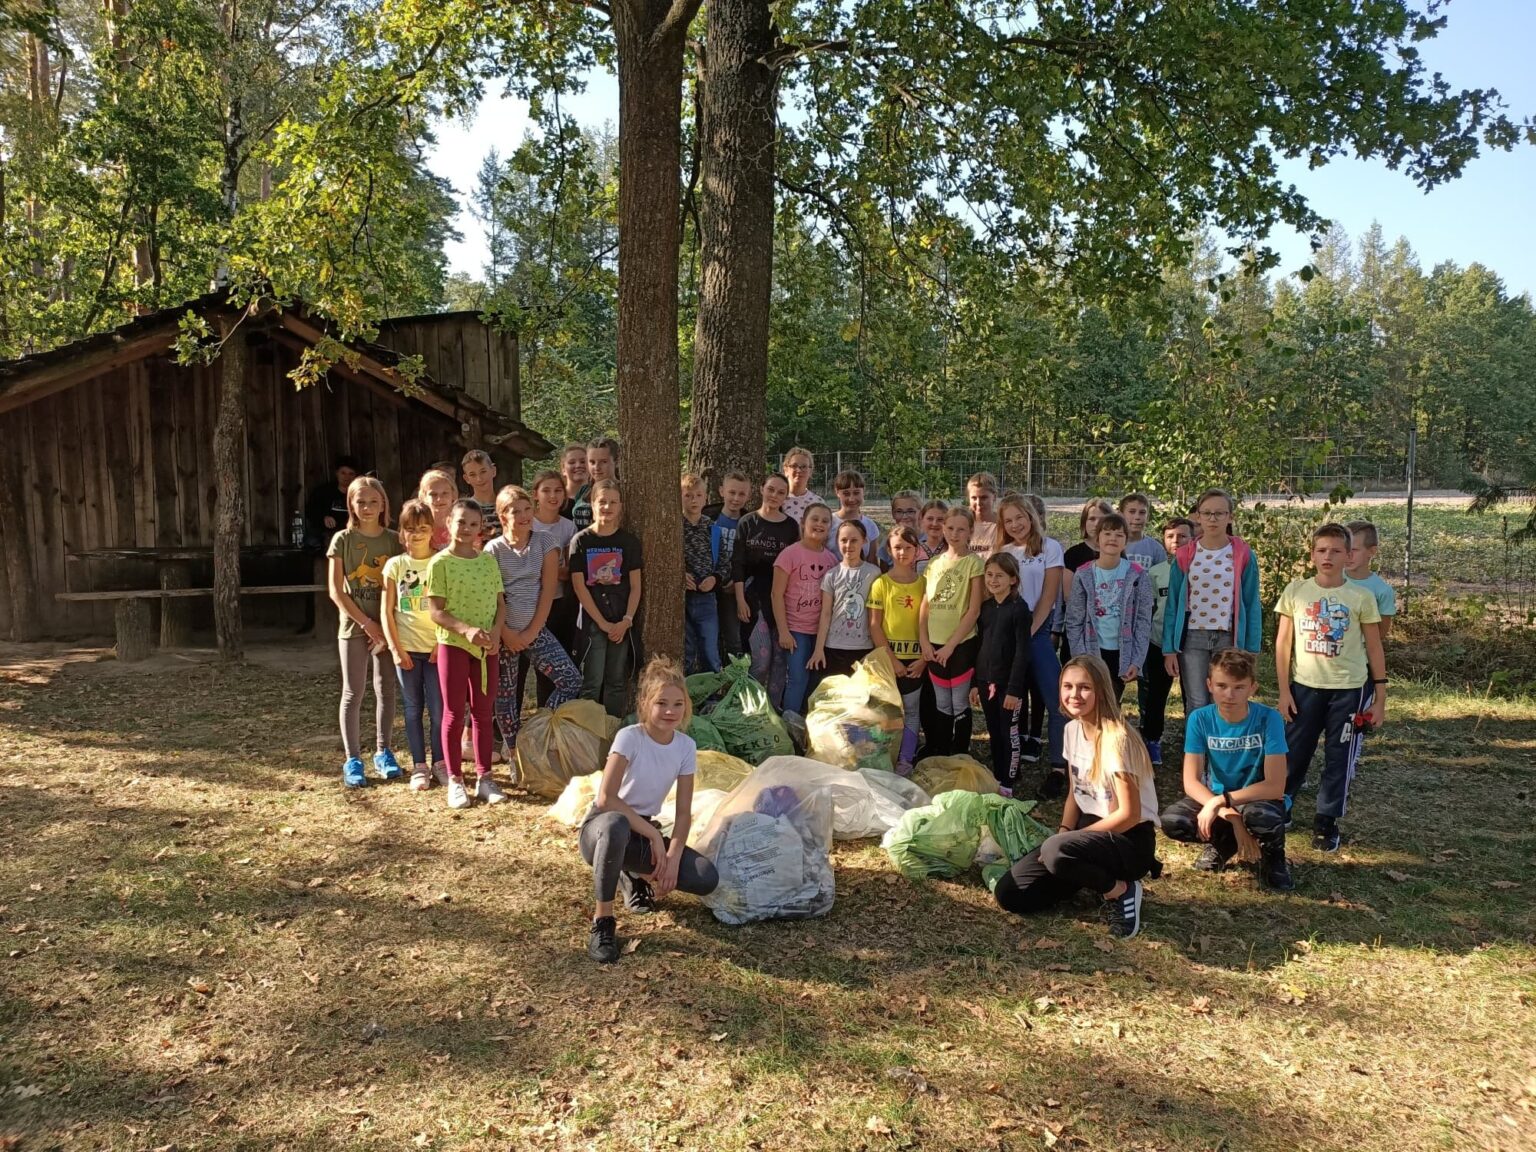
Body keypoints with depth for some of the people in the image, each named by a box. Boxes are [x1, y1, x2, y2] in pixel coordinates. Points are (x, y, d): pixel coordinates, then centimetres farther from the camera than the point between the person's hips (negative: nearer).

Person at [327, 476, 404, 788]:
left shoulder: (394, 540, 2)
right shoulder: (343, 540, -3)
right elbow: (335, 591, -5)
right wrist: (367, 623, -11)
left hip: (387, 626, 2)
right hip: (354, 625, -2)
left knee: (386, 689, 8)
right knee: (353, 693, 1)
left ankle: (382, 752, 20)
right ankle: (352, 759, 8)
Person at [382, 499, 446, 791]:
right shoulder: (395, 565, 3)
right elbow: (387, 611, 2)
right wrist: (395, 648, -4)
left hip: (437, 647, -1)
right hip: (406, 649, 1)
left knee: (438, 708, -1)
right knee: (413, 708, 7)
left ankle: (440, 764, 13)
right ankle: (419, 767, 15)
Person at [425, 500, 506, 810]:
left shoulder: (489, 561, 7)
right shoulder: (440, 563, -6)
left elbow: (500, 603, 9)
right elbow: (436, 611, -10)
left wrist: (495, 630, -10)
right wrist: (466, 629, -23)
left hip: (486, 645, 4)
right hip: (453, 643, -4)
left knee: (483, 712, 9)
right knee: (454, 713, 4)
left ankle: (484, 778, 17)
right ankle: (455, 781, 12)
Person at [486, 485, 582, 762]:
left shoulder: (546, 541, 2)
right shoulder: (494, 549, -1)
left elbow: (548, 589, -3)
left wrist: (532, 631, -8)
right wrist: (506, 633, -12)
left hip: (536, 629, 1)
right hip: (504, 632, -1)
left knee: (571, 681, -12)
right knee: (504, 695, 4)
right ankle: (514, 756, 18)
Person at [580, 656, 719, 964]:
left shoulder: (686, 746, -6)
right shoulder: (629, 737, -20)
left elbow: (684, 812, -4)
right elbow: (606, 798, -26)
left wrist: (672, 858, -20)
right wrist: (654, 836, -24)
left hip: (645, 830, 5)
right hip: (601, 827, -5)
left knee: (706, 879, -17)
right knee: (616, 824, -44)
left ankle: (636, 875, 12)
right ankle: (602, 921, -25)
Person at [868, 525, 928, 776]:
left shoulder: (924, 583, 3)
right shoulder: (881, 584, -2)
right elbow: (874, 626, -4)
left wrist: (924, 658, -6)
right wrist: (891, 659, -9)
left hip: (916, 660, 2)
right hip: (888, 658, -2)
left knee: (911, 712, 7)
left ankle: (905, 762, 13)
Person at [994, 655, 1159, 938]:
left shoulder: (1116, 738, -21)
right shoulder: (1072, 729, 3)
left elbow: (1129, 815, -20)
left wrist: (1066, 840, -17)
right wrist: (1063, 832, -6)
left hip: (1130, 839, -7)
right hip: (1090, 828, 7)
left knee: (1058, 852, -40)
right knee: (1009, 894, -6)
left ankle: (1120, 889, -10)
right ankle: (1091, 874, 12)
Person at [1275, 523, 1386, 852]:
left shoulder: (1362, 597, -4)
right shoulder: (1296, 591, -3)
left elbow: (1374, 648, 2)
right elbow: (1283, 643, 1)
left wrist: (1380, 697, 0)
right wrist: (1284, 690, -1)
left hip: (1349, 689, 0)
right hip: (1305, 686, 0)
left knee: (1340, 757, 7)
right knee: (1294, 752, 7)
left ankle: (1327, 822, 19)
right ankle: (1278, 809, 24)